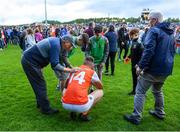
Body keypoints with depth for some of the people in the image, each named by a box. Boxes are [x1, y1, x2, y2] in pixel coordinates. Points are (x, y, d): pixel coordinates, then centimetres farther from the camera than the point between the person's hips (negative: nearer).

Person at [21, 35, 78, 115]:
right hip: (30, 61, -10)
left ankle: (40, 103, 34)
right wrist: (69, 70, -25)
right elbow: (55, 65, -26)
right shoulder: (56, 45, -21)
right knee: (40, 85, -4)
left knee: (38, 84, 19)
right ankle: (46, 109, 6)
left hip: (28, 59, 10)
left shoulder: (55, 41, 9)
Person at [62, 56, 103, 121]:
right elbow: (100, 87, 21)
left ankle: (73, 112, 17)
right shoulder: (92, 72, 6)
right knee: (100, 92, 18)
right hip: (81, 106, -4)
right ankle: (84, 114, 9)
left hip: (65, 105, 4)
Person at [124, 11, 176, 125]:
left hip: (153, 69, -8)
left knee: (140, 92, 0)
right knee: (158, 90, 26)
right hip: (166, 69, 9)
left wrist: (141, 66, -21)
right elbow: (173, 51, 22)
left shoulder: (154, 30, -11)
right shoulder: (170, 33, 16)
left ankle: (136, 117, 4)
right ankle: (159, 112, 37)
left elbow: (149, 50, -23)